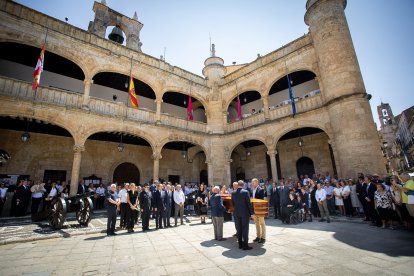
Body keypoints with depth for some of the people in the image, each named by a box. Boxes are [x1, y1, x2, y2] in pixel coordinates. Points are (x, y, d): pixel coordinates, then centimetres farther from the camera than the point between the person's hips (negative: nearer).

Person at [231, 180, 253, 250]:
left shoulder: (233, 193, 0)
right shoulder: (245, 192, -13)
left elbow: (233, 203, 6)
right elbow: (249, 203, -11)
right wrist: (251, 213, -3)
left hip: (237, 213, 4)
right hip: (245, 213, -4)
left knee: (239, 229, 12)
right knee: (245, 229, 3)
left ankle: (240, 244, 21)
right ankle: (245, 245, 8)